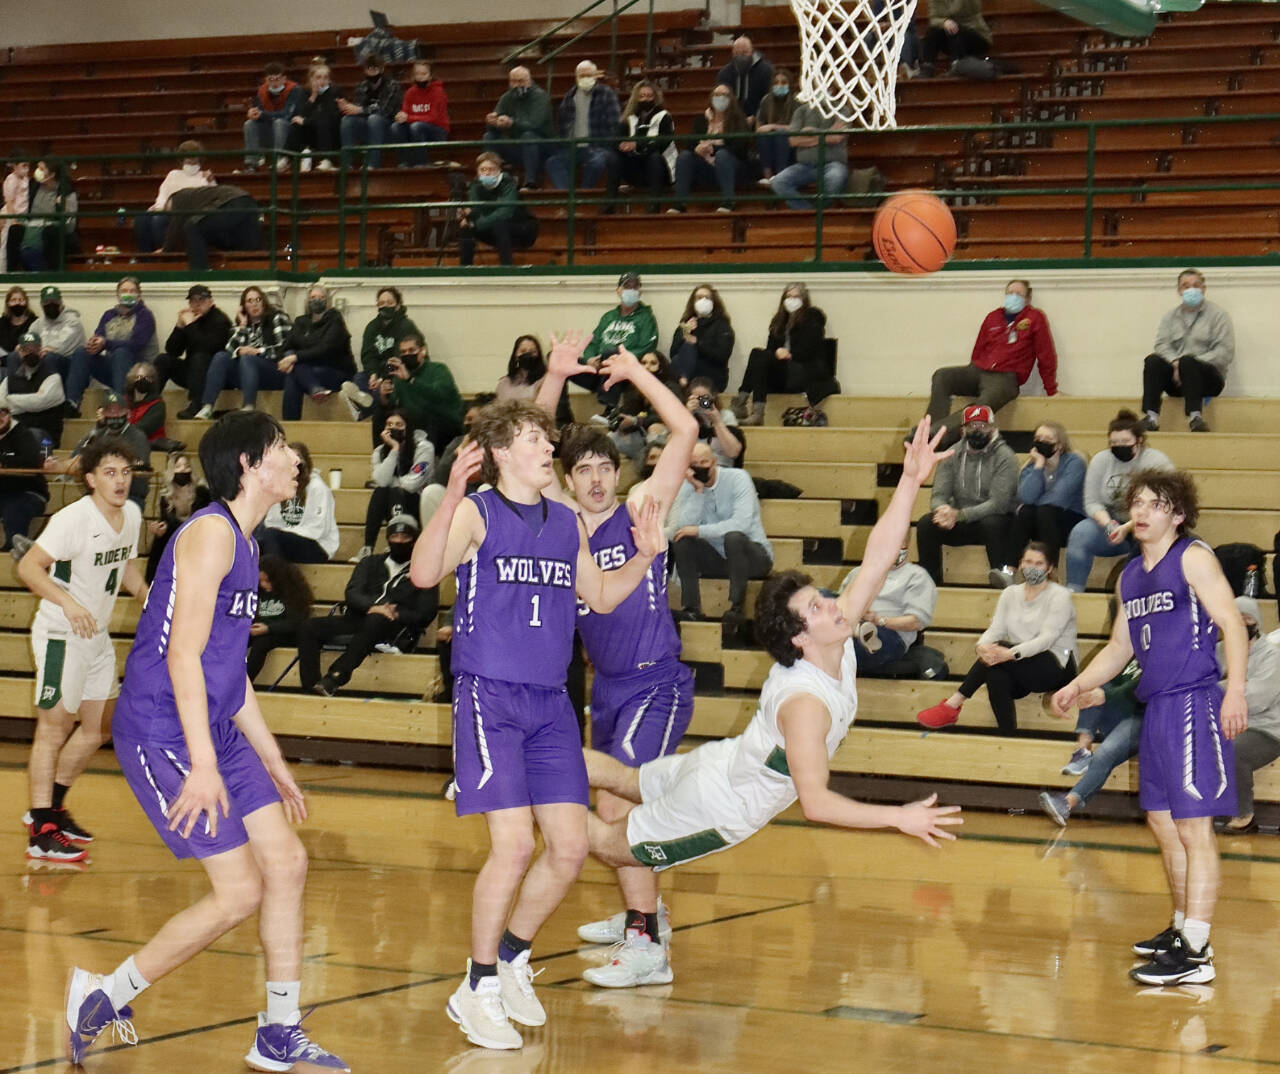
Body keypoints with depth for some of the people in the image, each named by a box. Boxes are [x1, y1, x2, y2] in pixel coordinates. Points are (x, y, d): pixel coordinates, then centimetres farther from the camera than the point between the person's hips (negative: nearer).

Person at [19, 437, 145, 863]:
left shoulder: (132, 514, 2)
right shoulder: (73, 519, -21)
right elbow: (28, 566, -25)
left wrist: (147, 597, 4)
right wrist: (67, 602, -37)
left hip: (96, 635, 8)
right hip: (60, 635, -8)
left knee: (99, 725, 14)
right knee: (55, 726, -8)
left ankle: (51, 806, 29)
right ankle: (41, 833, -6)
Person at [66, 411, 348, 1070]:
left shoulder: (242, 541, 17)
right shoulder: (211, 534, -13)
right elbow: (182, 654, -21)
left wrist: (272, 762, 25)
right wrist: (203, 766, -25)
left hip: (217, 735, 10)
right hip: (161, 736, -10)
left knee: (287, 863, 5)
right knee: (240, 891, -10)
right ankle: (102, 995, 5)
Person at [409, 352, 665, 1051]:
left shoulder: (566, 522, 13)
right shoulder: (476, 513, -5)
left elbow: (599, 597, 23)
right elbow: (424, 574, -23)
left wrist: (643, 557, 7)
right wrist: (452, 496, -35)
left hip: (550, 704, 6)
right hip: (489, 697, -6)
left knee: (570, 847, 3)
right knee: (514, 844, -14)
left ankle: (512, 957, 25)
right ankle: (477, 987, 1)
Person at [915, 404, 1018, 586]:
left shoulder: (1004, 456, -9)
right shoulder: (953, 455, 6)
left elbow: (998, 503, -19)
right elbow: (939, 494, 0)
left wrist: (959, 515, -30)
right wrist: (942, 509, -26)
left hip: (992, 519, -4)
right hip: (960, 523, 4)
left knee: (991, 523, -38)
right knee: (925, 524, -22)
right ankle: (929, 582, -12)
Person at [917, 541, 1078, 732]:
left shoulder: (1059, 596, -6)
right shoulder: (1011, 593, 12)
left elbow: (1047, 638, -19)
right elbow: (996, 629, 1)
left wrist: (1011, 653, -37)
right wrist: (982, 646, -26)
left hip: (1057, 668, -5)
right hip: (1020, 671, 5)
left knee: (1000, 647, -30)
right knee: (995, 676, -33)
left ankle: (952, 706, -32)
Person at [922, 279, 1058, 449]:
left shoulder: (1035, 318, 7)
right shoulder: (992, 317, 20)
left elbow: (1046, 357, 7)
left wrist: (1051, 391, 6)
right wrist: (968, 378, 19)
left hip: (1005, 378, -5)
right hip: (978, 371, 6)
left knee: (984, 405, -38)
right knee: (942, 376, -24)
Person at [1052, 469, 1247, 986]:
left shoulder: (1193, 558, -5)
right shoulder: (1131, 576, 17)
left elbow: (1232, 623, -13)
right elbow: (1119, 647, 27)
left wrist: (1235, 690, -24)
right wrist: (1078, 686, 13)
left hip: (1193, 704, -9)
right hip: (1156, 708, 9)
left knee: (1193, 827, -10)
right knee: (1162, 823, 16)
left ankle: (1195, 954, -11)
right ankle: (1183, 929, 30)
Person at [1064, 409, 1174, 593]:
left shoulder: (1157, 461, -8)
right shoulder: (1100, 460, 3)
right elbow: (1092, 502, 0)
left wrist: (1127, 528, -30)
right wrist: (1107, 523, -22)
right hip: (1111, 524, 3)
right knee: (1080, 532, -25)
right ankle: (1073, 590, -21)